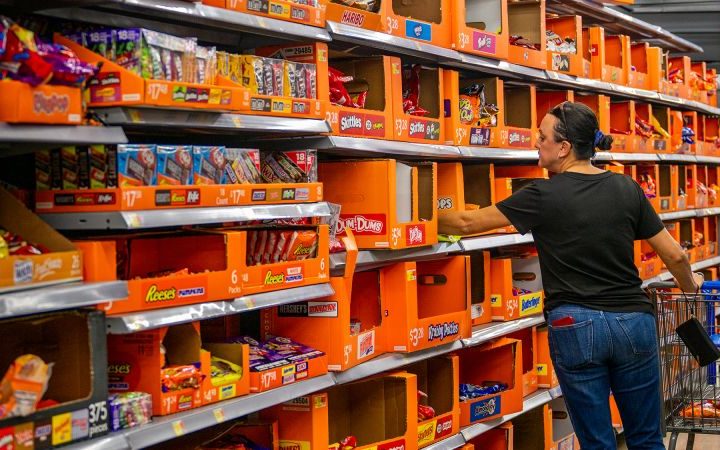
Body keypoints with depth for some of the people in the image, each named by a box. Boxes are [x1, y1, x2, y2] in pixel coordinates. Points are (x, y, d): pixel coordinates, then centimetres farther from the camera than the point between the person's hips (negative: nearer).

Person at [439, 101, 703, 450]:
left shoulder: (543, 196, -8)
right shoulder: (626, 188, 3)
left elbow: (466, 223, -2)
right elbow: (674, 255, 7)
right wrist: (689, 284, 28)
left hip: (575, 326, -3)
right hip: (633, 322, 3)